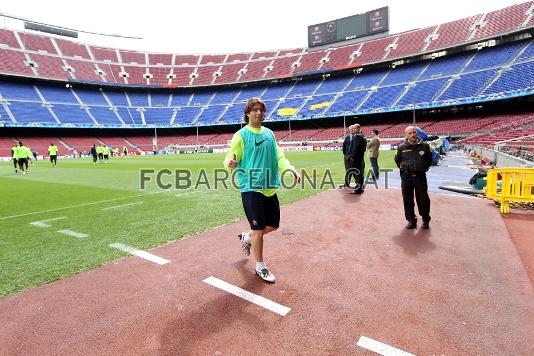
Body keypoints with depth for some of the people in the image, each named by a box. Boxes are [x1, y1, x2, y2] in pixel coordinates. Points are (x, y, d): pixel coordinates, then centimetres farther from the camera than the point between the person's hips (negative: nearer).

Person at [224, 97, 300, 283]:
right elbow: (231, 158, -9)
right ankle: (260, 266, 22)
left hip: (270, 189, 6)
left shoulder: (269, 133, 12)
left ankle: (247, 238, 43)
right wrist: (230, 162, -32)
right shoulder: (241, 135, -5)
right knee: (259, 229, 0)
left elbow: (279, 156, 11)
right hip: (251, 189, -6)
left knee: (273, 225, 15)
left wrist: (291, 168, -7)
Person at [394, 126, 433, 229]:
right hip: (406, 177, 1)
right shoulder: (401, 147, 1)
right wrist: (403, 168, 8)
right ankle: (411, 220, 18)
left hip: (420, 176, -1)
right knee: (408, 200, 5)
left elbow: (429, 159, 16)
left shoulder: (424, 146, 1)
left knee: (423, 199, 5)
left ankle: (426, 220, 22)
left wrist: (424, 168, 7)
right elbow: (397, 160, 16)